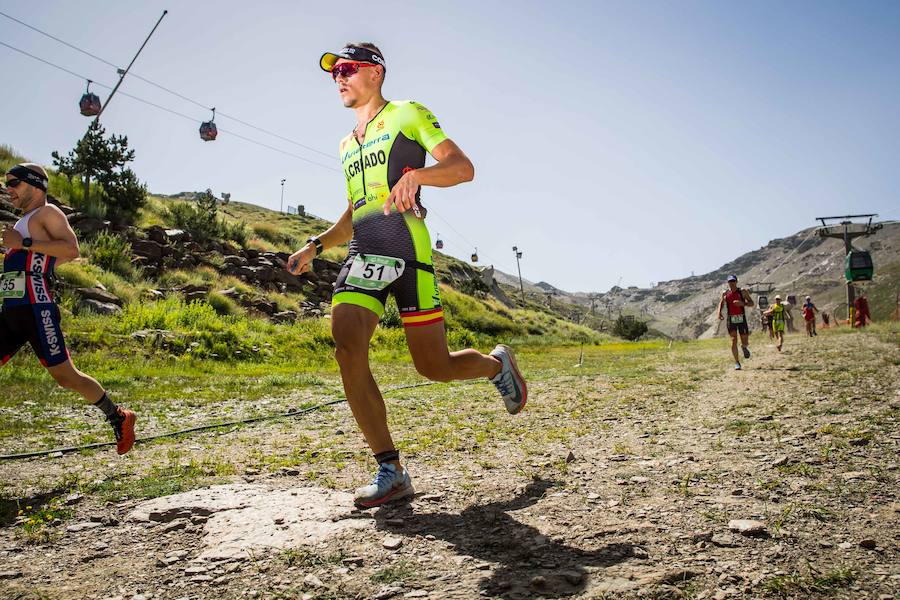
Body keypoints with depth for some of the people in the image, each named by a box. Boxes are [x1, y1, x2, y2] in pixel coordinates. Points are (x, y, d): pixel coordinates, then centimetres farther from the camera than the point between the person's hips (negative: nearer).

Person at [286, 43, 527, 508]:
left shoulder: (408, 114, 7)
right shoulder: (347, 145, 26)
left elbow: (463, 168, -3)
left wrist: (415, 174, -21)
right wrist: (315, 246, 18)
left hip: (406, 248, -6)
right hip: (362, 254, 6)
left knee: (434, 366, -4)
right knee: (348, 352, -16)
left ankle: (496, 363, 31)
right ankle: (390, 472, -8)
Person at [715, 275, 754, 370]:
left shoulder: (743, 292, 1)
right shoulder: (725, 293, 5)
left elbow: (752, 303, 3)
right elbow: (720, 304, 8)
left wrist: (742, 303, -18)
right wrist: (719, 313, -13)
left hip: (741, 319, 0)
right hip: (731, 319, 0)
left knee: (745, 343, 1)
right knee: (733, 340, -9)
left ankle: (744, 347, 40)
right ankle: (737, 363, -2)